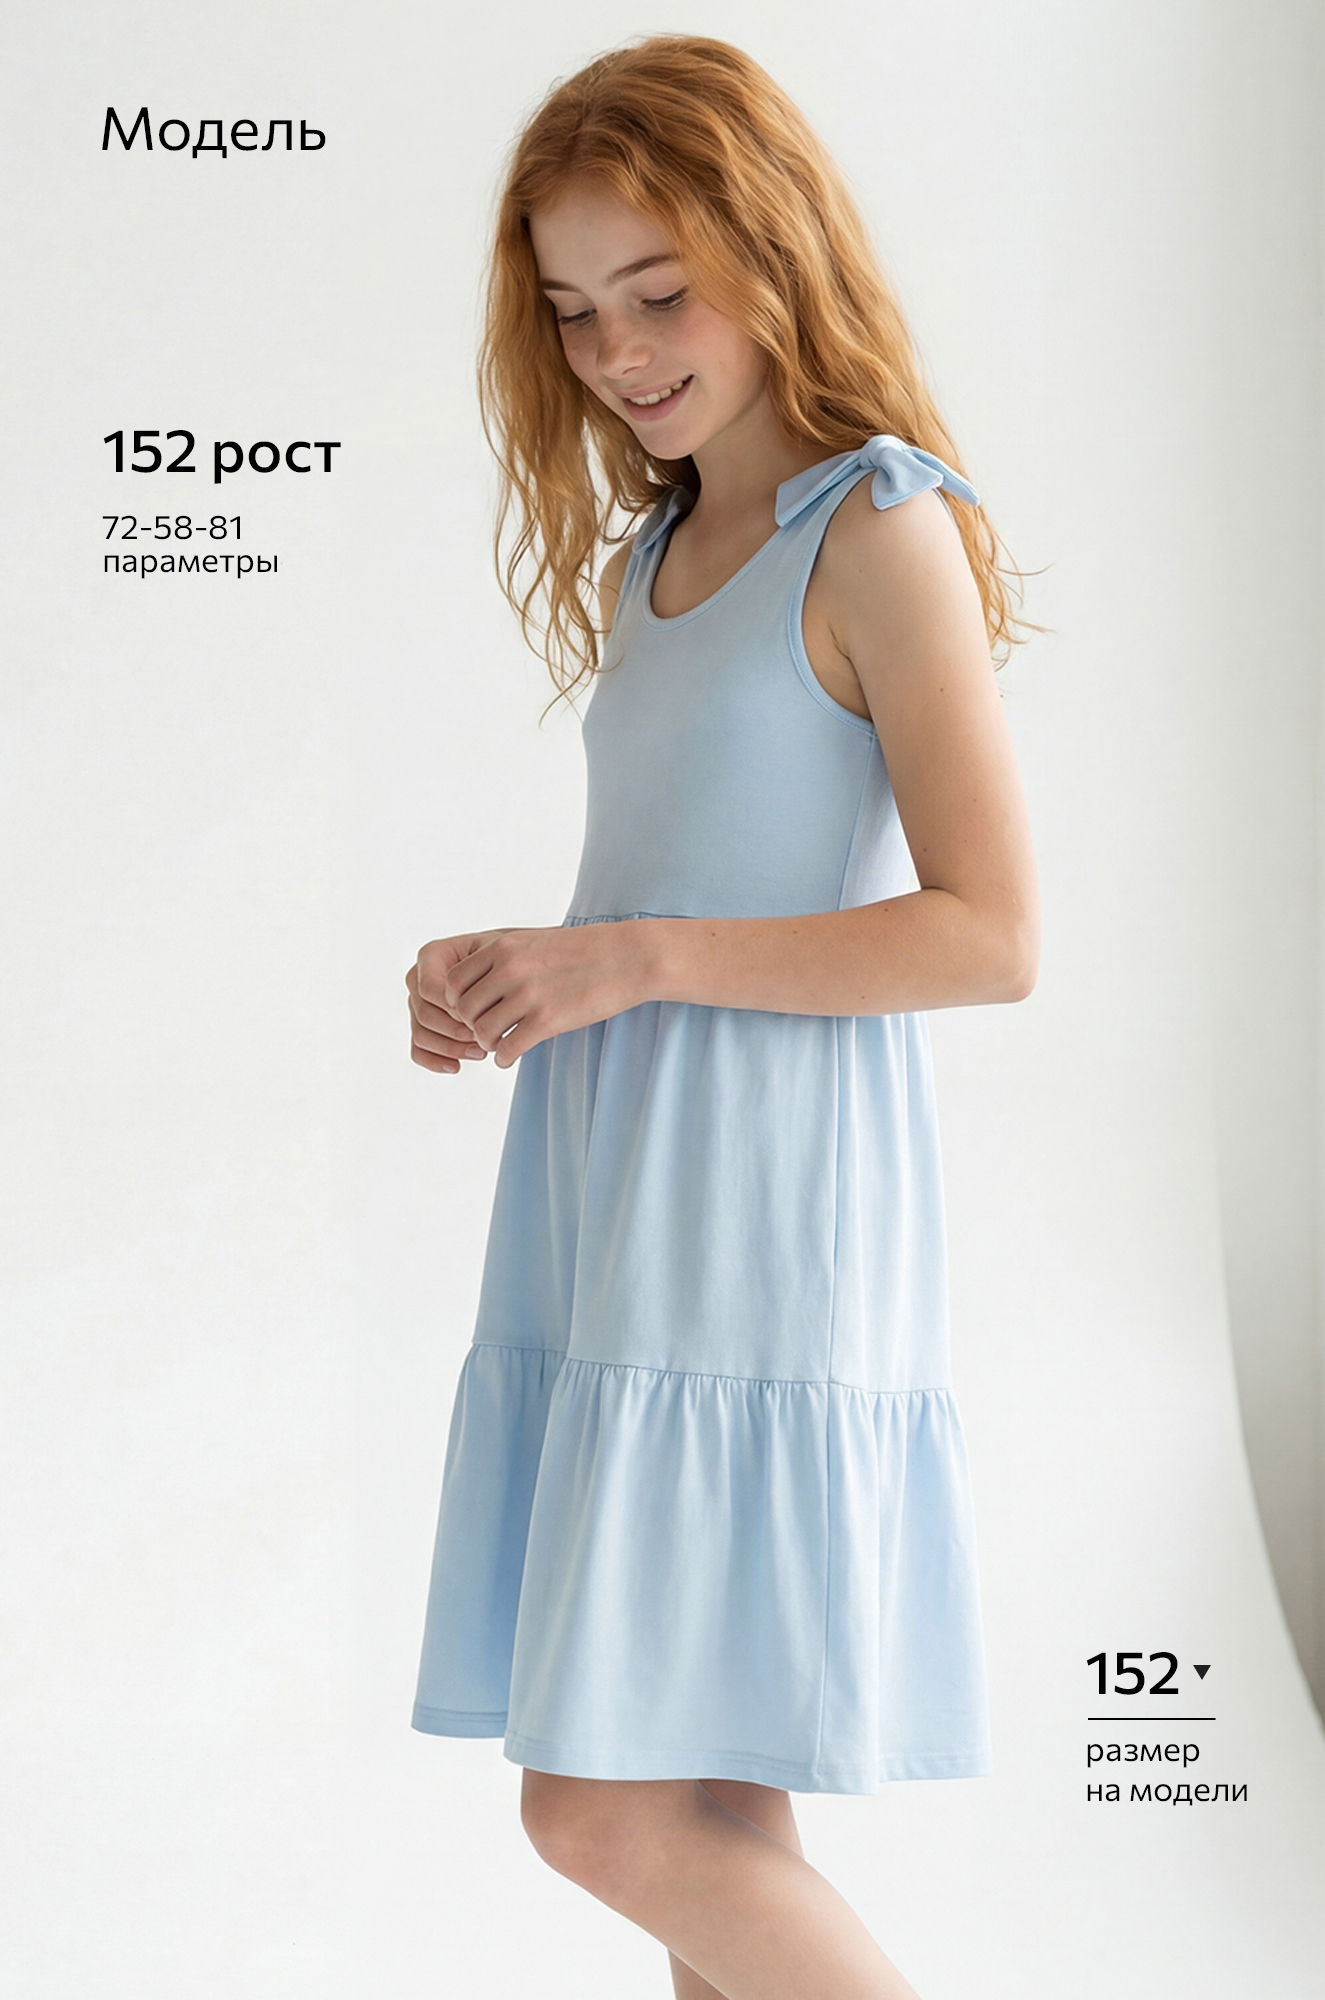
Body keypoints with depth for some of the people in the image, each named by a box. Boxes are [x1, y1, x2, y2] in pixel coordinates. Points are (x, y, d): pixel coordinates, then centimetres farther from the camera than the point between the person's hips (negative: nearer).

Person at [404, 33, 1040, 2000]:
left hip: (759, 1239, -8)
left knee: (621, 1819, -11)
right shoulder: (653, 558, 18)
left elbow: (990, 933, -13)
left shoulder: (878, 529, -6)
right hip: (606, 1224, 8)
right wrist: (507, 981, 5)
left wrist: (635, 959, -15)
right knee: (706, 1822, 9)